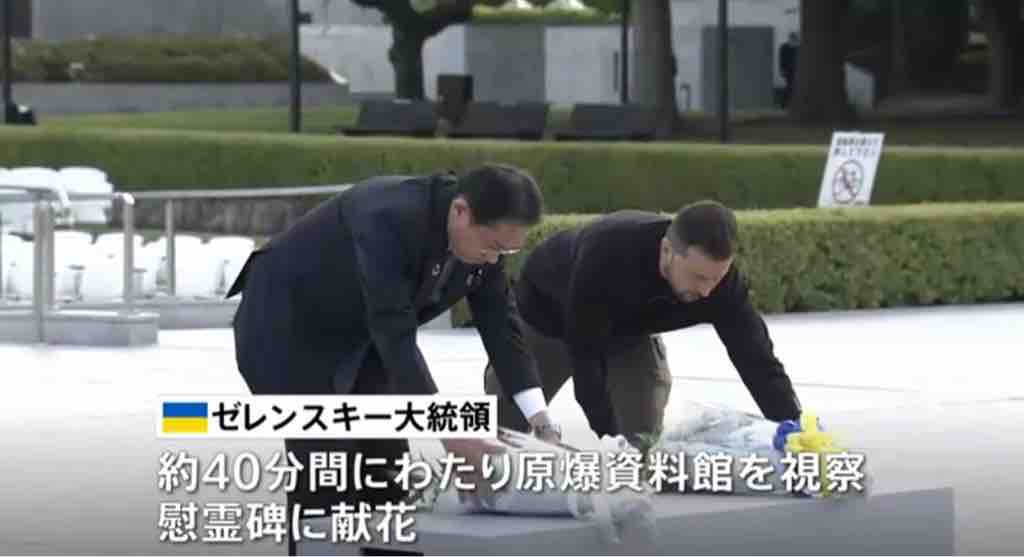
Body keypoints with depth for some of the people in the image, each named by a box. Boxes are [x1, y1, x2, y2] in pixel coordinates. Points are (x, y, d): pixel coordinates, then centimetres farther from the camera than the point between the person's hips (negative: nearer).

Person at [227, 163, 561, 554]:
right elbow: (395, 334, -38)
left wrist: (541, 420, -15)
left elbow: (502, 327, -5)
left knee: (387, 471, 2)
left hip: (357, 336, 8)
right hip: (287, 328, -8)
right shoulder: (390, 219, -36)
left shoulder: (482, 235, -12)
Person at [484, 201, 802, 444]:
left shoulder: (719, 279, -35)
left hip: (629, 330, 3)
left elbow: (757, 361, -32)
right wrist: (611, 438, -45)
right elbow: (584, 356, -42)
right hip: (548, 313, -3)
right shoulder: (606, 255, -48)